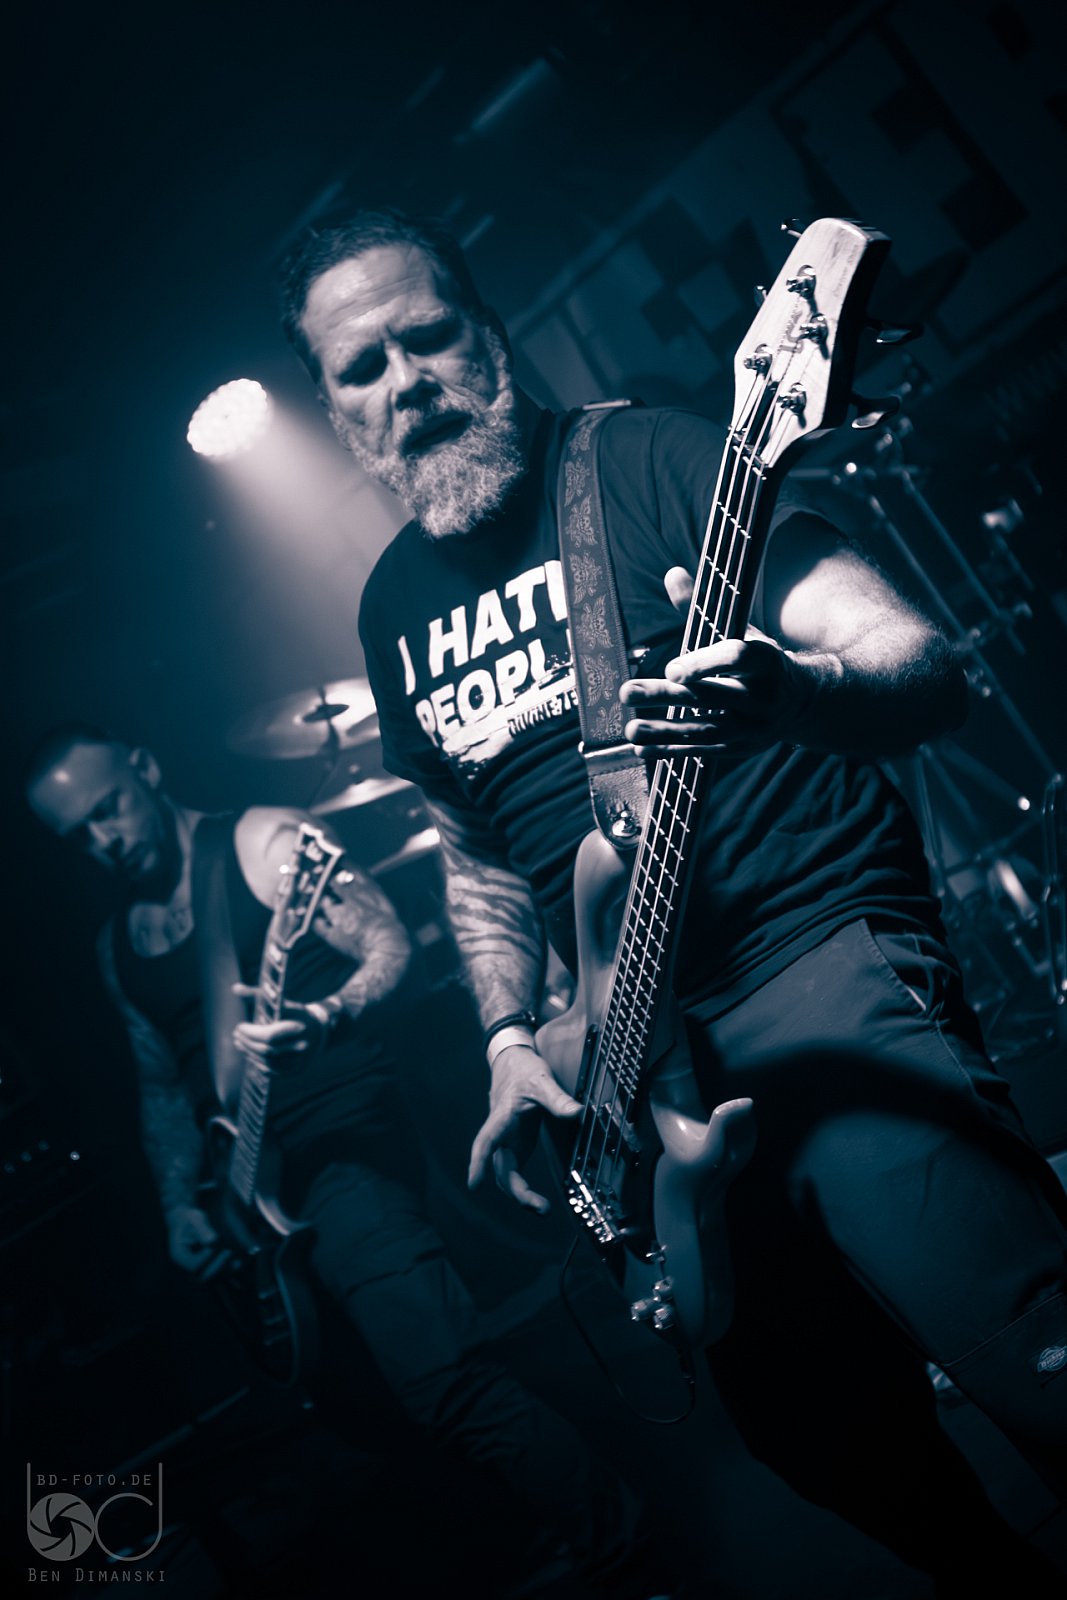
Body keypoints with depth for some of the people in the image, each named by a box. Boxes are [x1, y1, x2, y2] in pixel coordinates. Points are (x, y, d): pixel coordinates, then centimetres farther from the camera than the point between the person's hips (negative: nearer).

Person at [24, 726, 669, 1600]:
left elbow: (390, 945, -12)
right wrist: (180, 1203, 9)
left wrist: (326, 1018, -32)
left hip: (343, 1140, -8)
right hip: (245, 1180, 8)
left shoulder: (259, 842, -3)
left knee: (435, 1372, -25)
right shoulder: (117, 947, 17)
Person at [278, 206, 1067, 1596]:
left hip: (828, 973, -6)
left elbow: (926, 668, -13)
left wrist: (801, 692, -35)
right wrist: (513, 1041, 8)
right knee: (817, 1424, 15)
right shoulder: (396, 608, 12)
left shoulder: (650, 461, -6)